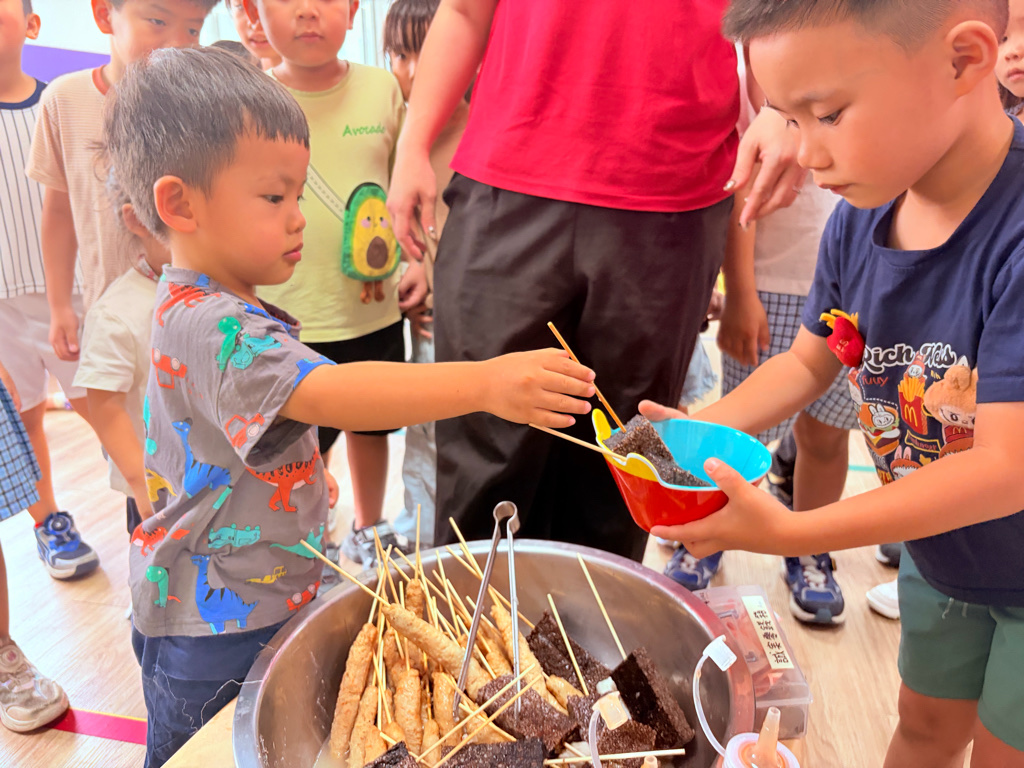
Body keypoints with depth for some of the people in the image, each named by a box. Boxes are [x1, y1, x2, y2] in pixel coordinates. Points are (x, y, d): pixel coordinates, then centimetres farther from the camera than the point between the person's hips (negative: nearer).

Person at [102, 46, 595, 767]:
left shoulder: (199, 308, 7)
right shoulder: (213, 329, -29)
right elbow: (331, 394, -45)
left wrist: (299, 467, 20)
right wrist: (485, 382, -51)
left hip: (260, 595, 9)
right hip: (214, 631, -9)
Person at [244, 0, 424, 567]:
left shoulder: (381, 89, 0)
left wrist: (420, 262, 1)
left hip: (376, 312, 3)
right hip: (290, 321, -3)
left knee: (371, 427, 20)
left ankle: (368, 530, 45)